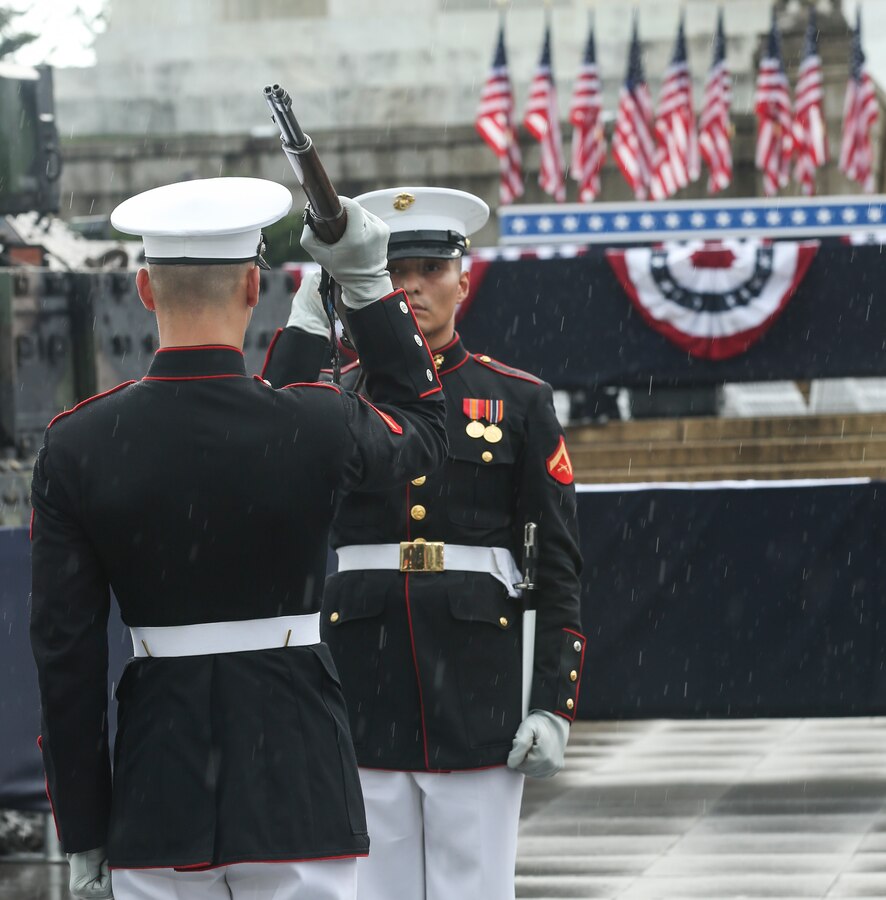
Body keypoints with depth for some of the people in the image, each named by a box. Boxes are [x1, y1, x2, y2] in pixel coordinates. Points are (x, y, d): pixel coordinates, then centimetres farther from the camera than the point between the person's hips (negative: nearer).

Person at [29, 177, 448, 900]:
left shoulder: (75, 447, -5)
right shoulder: (319, 426, -9)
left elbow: (65, 652, -2)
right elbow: (423, 430, 16)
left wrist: (83, 836, 5)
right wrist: (369, 282, 17)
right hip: (298, 783, -1)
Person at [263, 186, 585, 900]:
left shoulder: (518, 400, 5)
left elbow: (559, 563, 3)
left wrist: (554, 704, -4)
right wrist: (306, 325, -15)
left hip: (477, 684, -1)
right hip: (365, 684, 1)